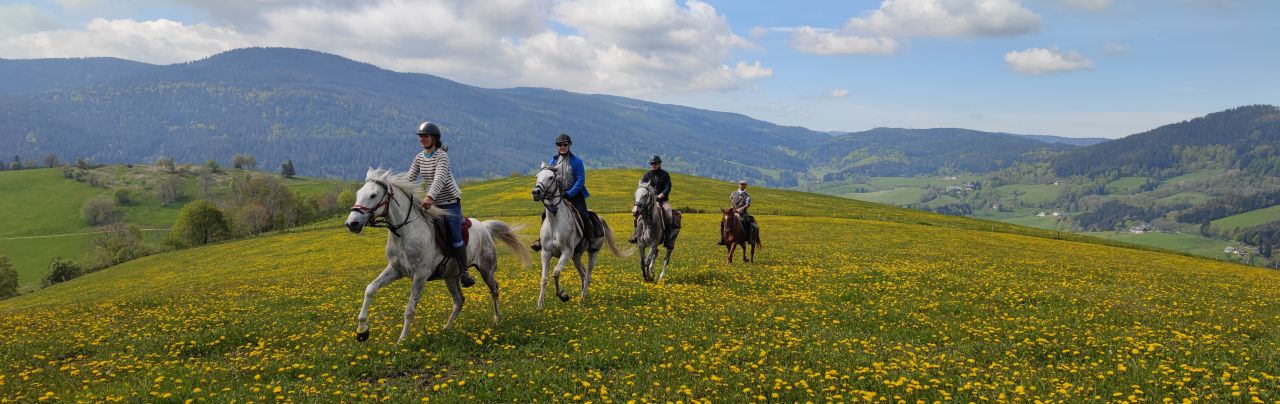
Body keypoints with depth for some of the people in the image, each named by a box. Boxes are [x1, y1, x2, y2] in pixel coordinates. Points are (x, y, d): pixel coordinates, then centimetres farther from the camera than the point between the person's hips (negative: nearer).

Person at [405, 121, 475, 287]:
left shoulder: (442, 156, -15)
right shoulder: (419, 158, 6)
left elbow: (440, 177, -31)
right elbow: (409, 178, 5)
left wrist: (430, 196, -46)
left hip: (450, 202, -7)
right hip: (432, 203, 7)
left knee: (455, 236, -12)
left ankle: (464, 271, -1)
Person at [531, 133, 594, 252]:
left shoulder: (577, 161, -4)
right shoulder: (553, 161, 7)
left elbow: (581, 180, -10)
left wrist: (569, 193, -19)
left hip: (574, 194, -3)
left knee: (584, 216, -19)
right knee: (545, 214, -10)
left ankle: (590, 241, -3)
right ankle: (543, 239, 5)